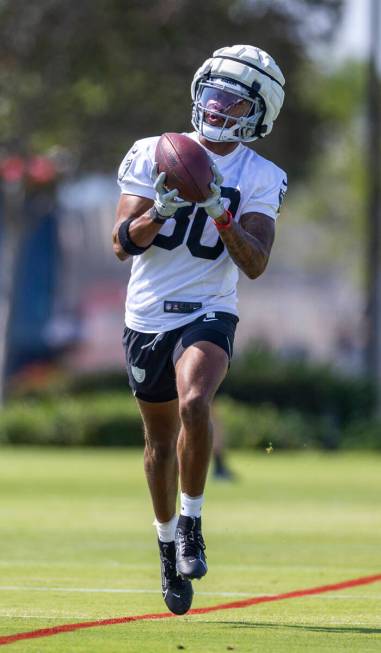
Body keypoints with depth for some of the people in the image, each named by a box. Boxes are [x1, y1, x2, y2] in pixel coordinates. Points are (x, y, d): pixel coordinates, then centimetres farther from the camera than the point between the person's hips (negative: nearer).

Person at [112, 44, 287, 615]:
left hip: (208, 314, -2)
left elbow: (255, 264, -12)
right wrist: (160, 210, -24)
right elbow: (123, 243, -6)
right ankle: (168, 541, 33)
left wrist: (221, 214, -25)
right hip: (147, 315, 2)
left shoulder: (259, 180, -3)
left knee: (194, 404, -30)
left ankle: (192, 520, -13)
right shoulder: (154, 156, -1)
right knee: (161, 440, 12)